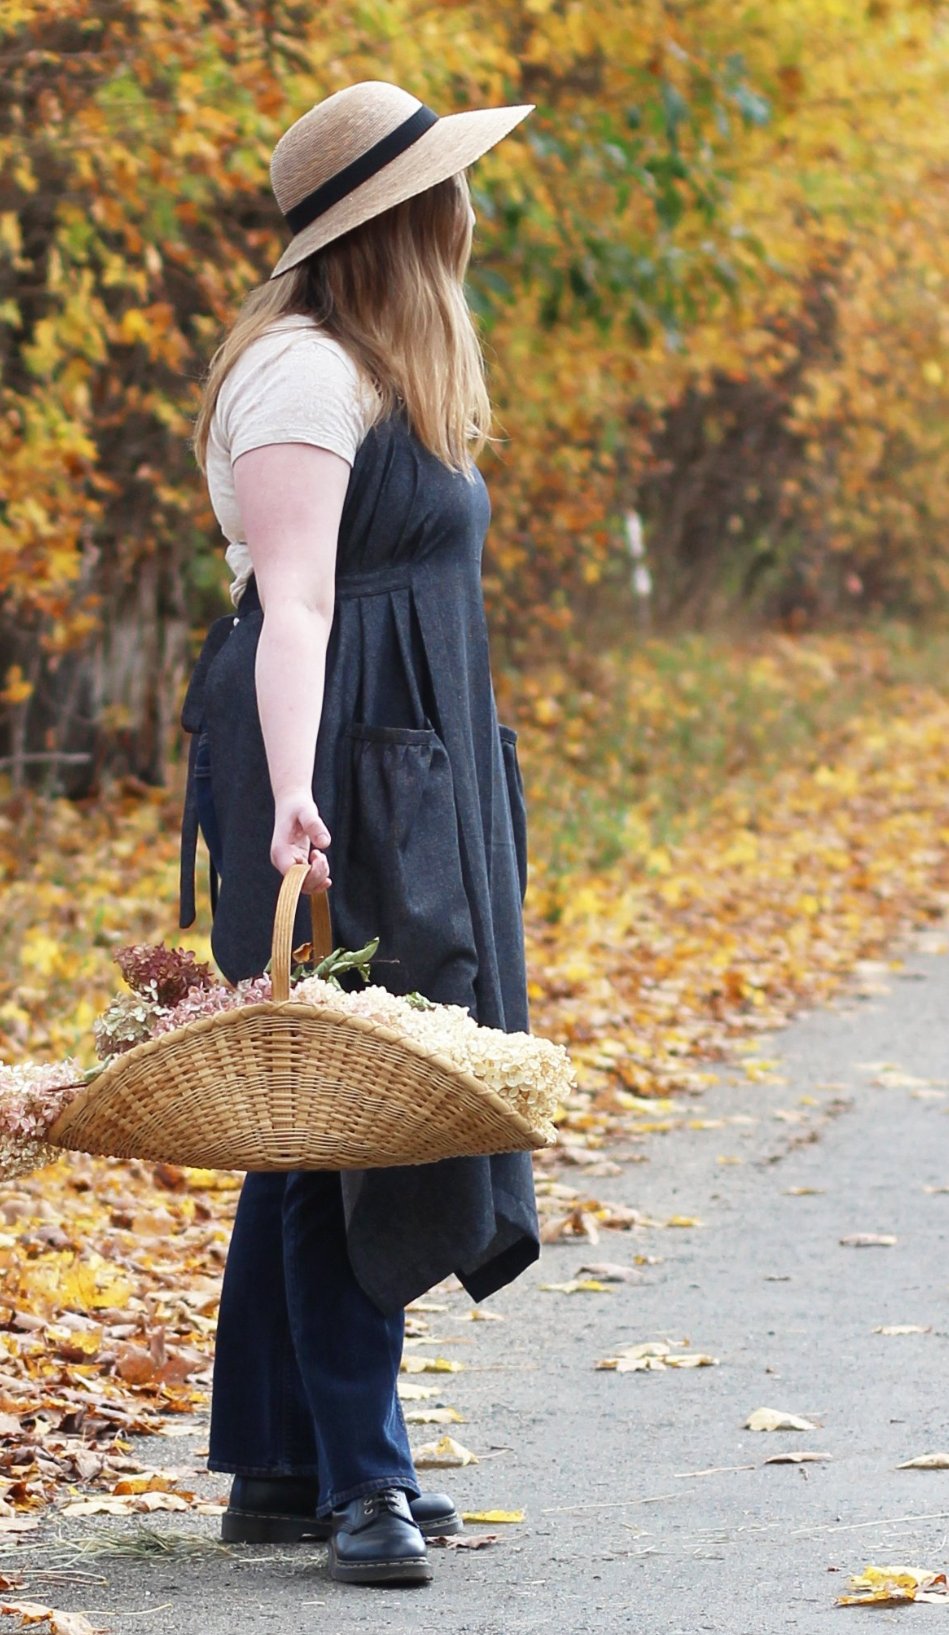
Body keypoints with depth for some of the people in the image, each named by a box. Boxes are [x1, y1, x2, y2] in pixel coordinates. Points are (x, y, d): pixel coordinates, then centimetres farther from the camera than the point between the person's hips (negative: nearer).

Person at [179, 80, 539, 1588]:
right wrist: (292, 793, -34)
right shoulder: (304, 373, -13)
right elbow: (292, 600, -24)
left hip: (413, 782, 10)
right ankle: (360, 1476, -6)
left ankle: (280, 1466, 18)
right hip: (335, 781, -10)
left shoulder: (385, 378, 19)